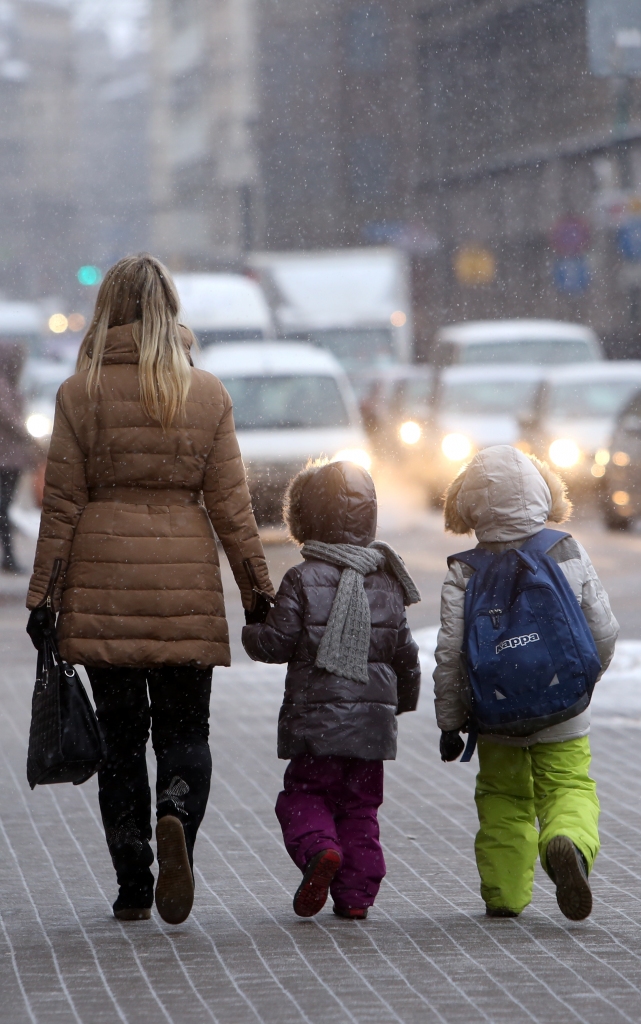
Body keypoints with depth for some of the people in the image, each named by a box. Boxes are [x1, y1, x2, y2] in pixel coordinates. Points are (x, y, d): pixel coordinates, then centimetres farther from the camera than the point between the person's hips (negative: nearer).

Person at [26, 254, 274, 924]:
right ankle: (177, 818, -21)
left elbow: (62, 503, -3)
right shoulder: (207, 393, 1)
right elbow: (230, 503, 2)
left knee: (120, 736, 8)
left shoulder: (82, 392, -3)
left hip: (103, 587, 0)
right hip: (186, 587, 1)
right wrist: (258, 590, 8)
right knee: (185, 730, 10)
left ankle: (132, 888, 7)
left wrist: (43, 595, 3)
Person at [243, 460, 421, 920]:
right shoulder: (386, 584, 8)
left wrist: (252, 633, 14)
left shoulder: (302, 580, -8)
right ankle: (356, 893, 6)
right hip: (373, 720, 4)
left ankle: (319, 849, -21)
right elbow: (405, 652, 13)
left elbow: (277, 643, -9)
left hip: (316, 718, -4)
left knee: (303, 794, 7)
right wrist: (404, 699, 31)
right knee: (360, 805, 11)